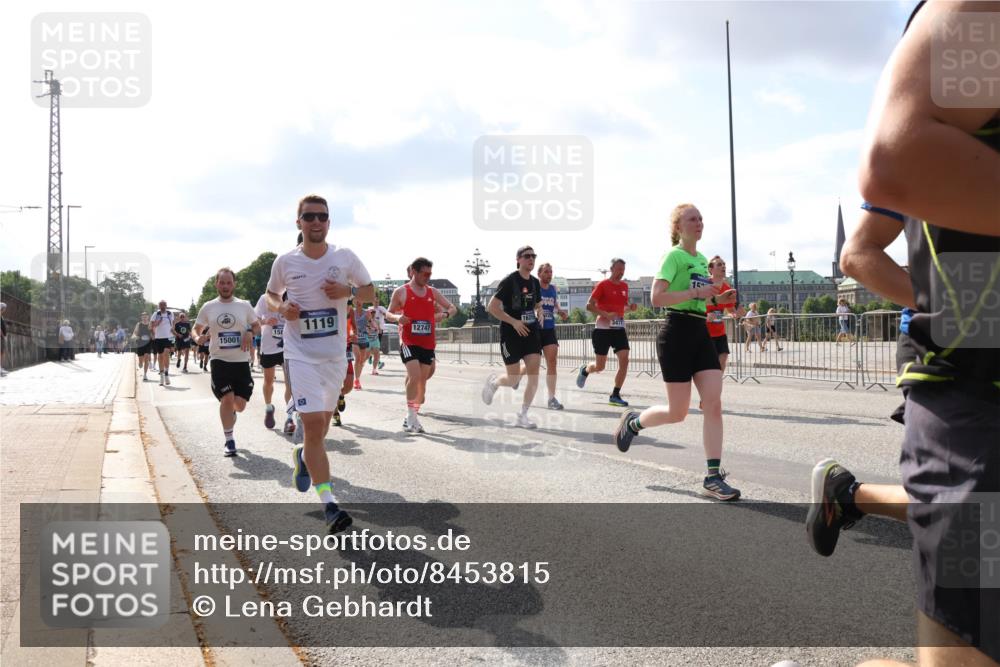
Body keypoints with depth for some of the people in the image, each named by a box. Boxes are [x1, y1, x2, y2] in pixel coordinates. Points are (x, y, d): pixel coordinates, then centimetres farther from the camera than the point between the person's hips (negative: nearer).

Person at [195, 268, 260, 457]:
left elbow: (257, 326, 14)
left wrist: (250, 333, -8)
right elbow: (196, 329, 12)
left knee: (240, 404, 1)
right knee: (227, 399, -12)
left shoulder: (244, 306, 3)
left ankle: (230, 411, 39)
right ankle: (229, 441, 4)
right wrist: (199, 338, -9)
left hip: (241, 361, 1)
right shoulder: (208, 307, 2)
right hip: (219, 360, -1)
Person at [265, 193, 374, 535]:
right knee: (313, 424, -14)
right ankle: (329, 505, -11)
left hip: (335, 354, 3)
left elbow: (370, 293, 6)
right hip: (300, 355, -3)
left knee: (322, 422, 16)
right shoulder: (285, 262, -4)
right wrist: (281, 308, -9)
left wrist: (347, 291, -15)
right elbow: (271, 294, 14)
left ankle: (303, 455, 51)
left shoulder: (345, 257, -3)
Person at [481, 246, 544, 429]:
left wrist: (539, 312, 1)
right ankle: (493, 382, 35)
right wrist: (514, 322, -20)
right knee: (514, 380, -1)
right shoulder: (510, 281, -10)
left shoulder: (535, 283, 9)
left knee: (534, 375, -9)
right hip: (510, 334, -5)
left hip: (531, 332, 5)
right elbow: (492, 307, -14)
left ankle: (522, 416, 1)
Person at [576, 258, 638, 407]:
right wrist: (606, 314, -24)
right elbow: (589, 305, -12)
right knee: (600, 366, 2)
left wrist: (631, 307, 0)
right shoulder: (603, 285, -8)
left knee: (624, 360, -10)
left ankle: (615, 396, -2)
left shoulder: (624, 286, 10)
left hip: (619, 328, 5)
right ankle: (585, 370, 38)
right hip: (603, 329, -5)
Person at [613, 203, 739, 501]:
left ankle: (713, 477, -4)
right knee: (678, 412, -2)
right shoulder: (674, 256, -7)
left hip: (701, 332, 7)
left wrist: (718, 299, 10)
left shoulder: (702, 259, 17)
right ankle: (633, 421, 28)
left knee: (714, 404, -6)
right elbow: (657, 298, -18)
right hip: (677, 333, -7)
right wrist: (697, 292, -22)